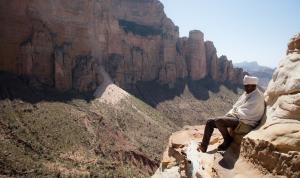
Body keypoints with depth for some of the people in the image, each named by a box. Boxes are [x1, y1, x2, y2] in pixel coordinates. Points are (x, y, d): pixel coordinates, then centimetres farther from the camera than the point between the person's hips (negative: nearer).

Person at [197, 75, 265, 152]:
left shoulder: (257, 97, -13)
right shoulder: (246, 94, 16)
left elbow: (246, 113, -20)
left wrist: (235, 112, -4)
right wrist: (228, 114, 3)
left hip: (245, 122, -9)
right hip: (236, 117, 10)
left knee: (218, 121, -30)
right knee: (209, 122, -4)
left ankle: (228, 141, -4)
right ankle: (203, 147, -3)